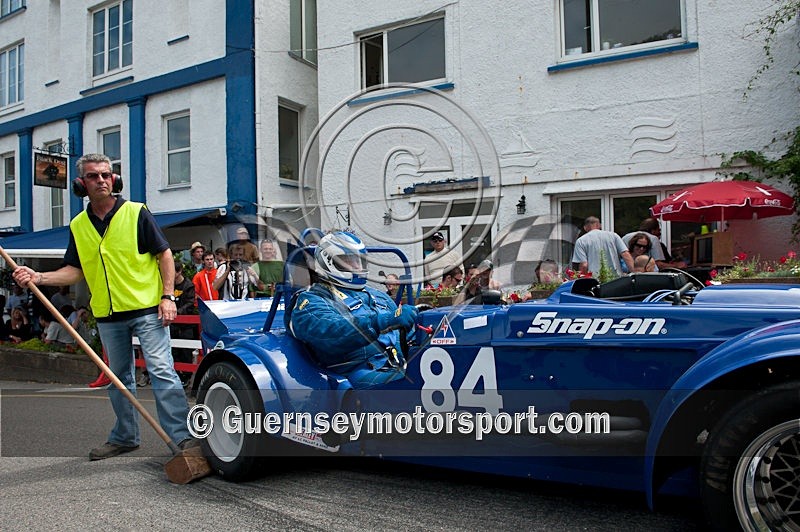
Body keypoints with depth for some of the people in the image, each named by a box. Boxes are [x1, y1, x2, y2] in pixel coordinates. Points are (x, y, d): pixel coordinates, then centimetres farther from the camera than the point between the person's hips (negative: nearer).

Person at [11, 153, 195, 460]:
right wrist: (38, 278, -4)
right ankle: (125, 437, 28)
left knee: (161, 371, -11)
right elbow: (75, 270, 12)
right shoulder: (78, 226, 9)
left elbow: (164, 254, -3)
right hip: (107, 315, 5)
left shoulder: (136, 213, -4)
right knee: (118, 379, 14)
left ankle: (183, 436, -8)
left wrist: (168, 296, -10)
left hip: (147, 308, -5)